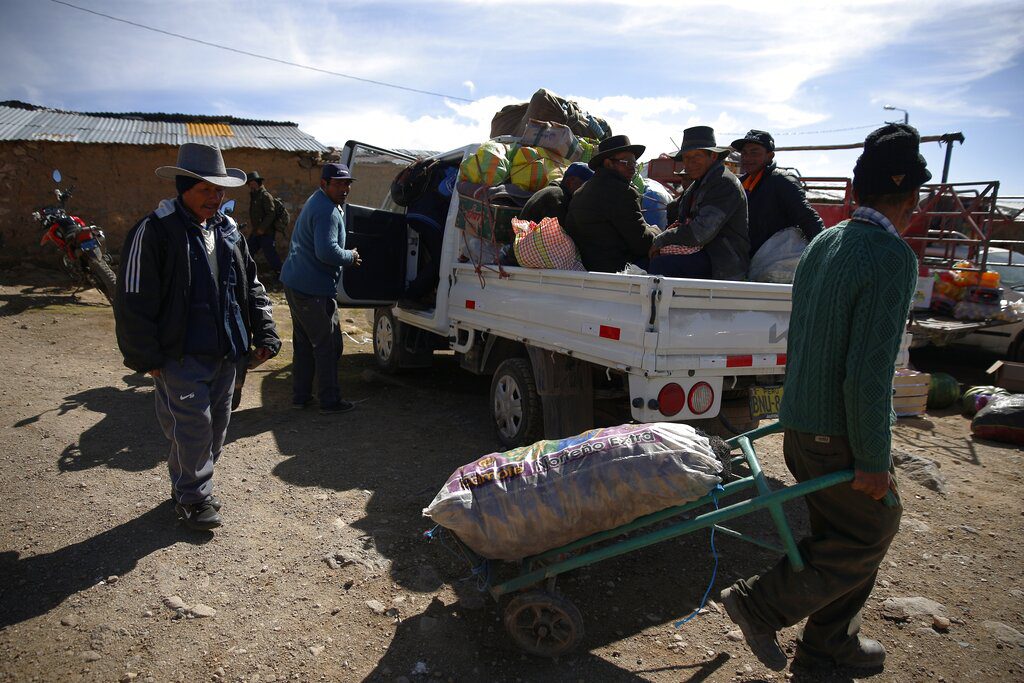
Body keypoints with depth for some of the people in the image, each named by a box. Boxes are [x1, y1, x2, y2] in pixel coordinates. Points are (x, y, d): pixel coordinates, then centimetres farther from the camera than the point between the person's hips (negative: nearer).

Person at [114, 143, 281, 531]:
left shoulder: (227, 230, 8)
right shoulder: (155, 231, -12)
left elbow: (251, 286, 13)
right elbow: (134, 302, -11)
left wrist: (265, 334, 5)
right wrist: (145, 358, -10)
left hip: (225, 353, 7)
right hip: (180, 356, -7)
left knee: (217, 423, 15)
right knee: (193, 425, -4)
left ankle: (189, 484, 35)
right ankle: (193, 498, 17)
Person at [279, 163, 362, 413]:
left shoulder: (317, 202, 16)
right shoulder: (327, 212, -18)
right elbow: (327, 252, -29)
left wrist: (347, 257, 16)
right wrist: (351, 257, -11)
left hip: (294, 283, 11)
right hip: (313, 290, -11)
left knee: (304, 343, 18)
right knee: (327, 346, 0)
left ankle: (300, 395, 26)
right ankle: (329, 401, 9)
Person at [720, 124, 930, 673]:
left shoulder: (823, 243, 6)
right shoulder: (892, 257, -20)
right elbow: (868, 374, -24)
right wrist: (873, 461, -16)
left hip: (800, 422, 9)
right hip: (837, 436, -8)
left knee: (841, 531, 21)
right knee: (868, 536, 10)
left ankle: (829, 643, 35)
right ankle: (760, 605, 12)